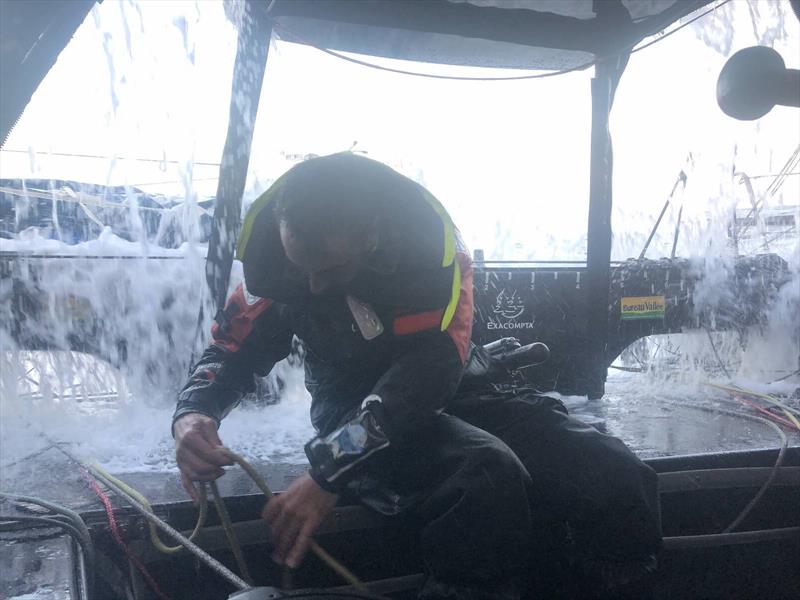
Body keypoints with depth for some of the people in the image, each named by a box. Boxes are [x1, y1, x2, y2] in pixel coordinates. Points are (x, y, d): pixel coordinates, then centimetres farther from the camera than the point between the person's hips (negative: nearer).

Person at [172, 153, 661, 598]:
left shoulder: (429, 237, -20)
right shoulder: (274, 249, -11)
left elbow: (429, 370, -27)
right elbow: (233, 348, 2)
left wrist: (329, 474, -33)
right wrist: (192, 414, -20)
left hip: (448, 396, 1)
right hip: (355, 412, 0)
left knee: (619, 482, -19)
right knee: (485, 481, -36)